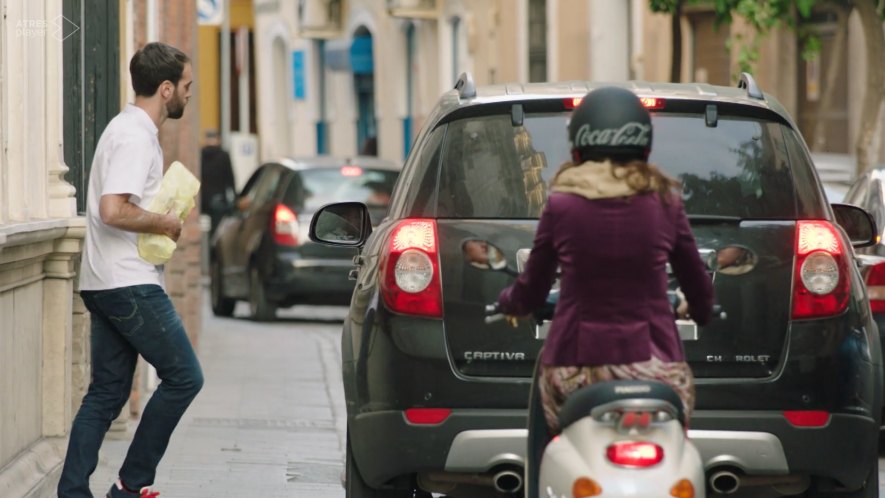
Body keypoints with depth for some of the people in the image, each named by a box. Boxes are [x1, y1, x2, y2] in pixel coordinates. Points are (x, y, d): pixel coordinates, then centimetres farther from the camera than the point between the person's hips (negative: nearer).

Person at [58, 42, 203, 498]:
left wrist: (163, 218, 12)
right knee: (183, 377, -3)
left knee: (107, 392, 9)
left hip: (106, 284, 10)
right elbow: (114, 210, -26)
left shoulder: (130, 128, 17)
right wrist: (164, 223, -12)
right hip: (130, 284, -10)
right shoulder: (136, 136, -16)